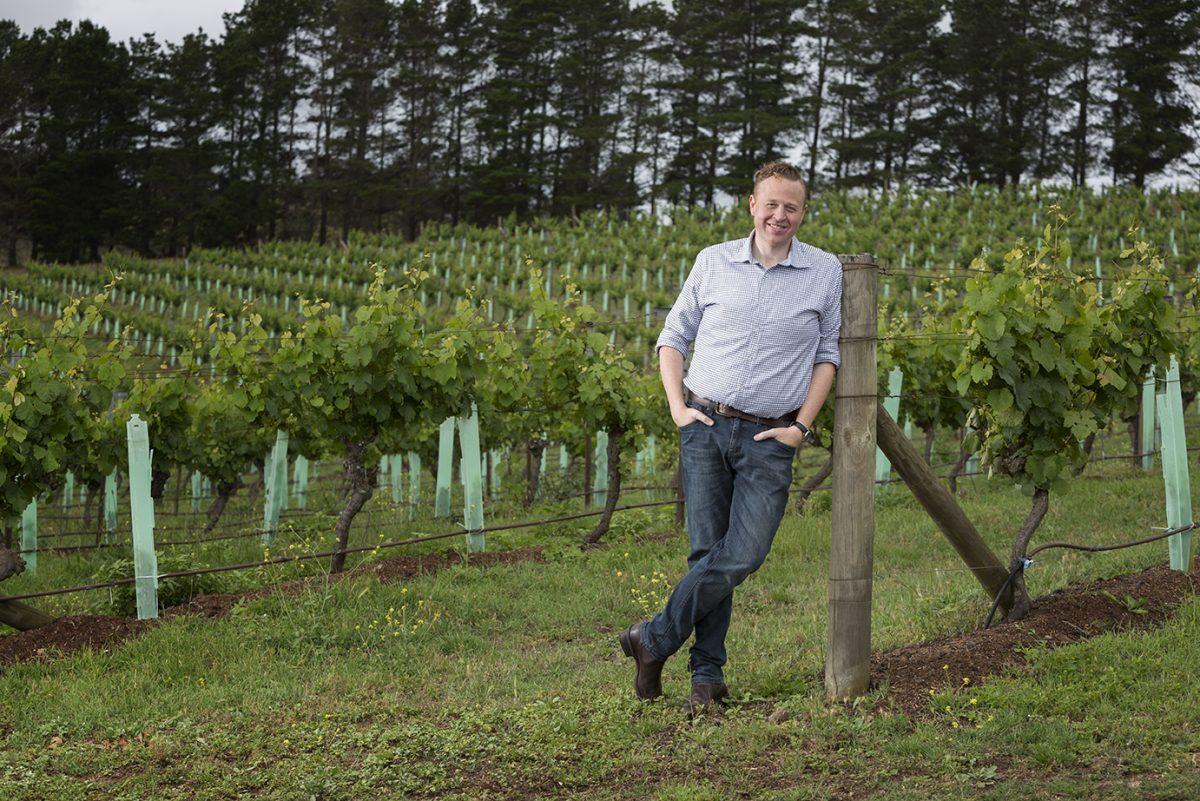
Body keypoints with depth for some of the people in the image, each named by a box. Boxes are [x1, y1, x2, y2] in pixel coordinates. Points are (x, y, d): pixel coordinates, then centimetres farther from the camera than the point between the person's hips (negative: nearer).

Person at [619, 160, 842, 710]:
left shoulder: (825, 272, 4)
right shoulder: (713, 262, 5)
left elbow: (828, 354, 9)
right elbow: (674, 335, 13)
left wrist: (802, 425, -1)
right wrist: (677, 406, 1)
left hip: (770, 438, -1)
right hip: (706, 426, 1)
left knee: (743, 555, -13)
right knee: (708, 551, 0)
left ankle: (654, 640, 2)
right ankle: (708, 674, 10)